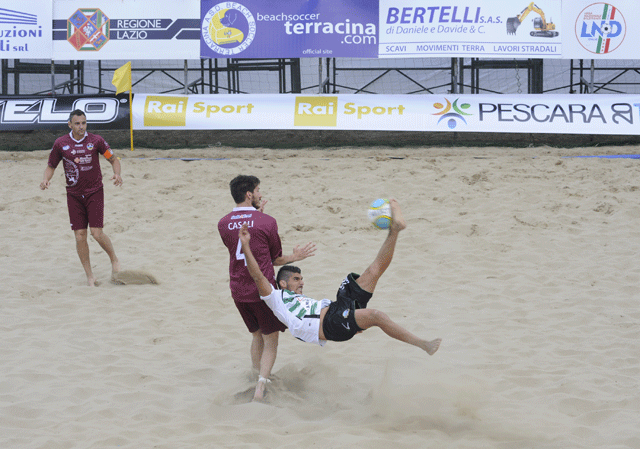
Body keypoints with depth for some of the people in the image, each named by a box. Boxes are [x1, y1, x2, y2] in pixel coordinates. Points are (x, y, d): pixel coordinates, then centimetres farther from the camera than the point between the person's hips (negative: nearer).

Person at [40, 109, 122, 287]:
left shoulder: (96, 141, -4)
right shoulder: (60, 144, -1)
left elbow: (114, 159, 5)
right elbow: (51, 166, 9)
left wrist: (117, 174, -15)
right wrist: (46, 179, -12)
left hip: (95, 192, -2)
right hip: (74, 195, 2)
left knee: (97, 234, -10)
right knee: (80, 236, -2)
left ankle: (114, 260, 18)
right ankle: (90, 276, 9)